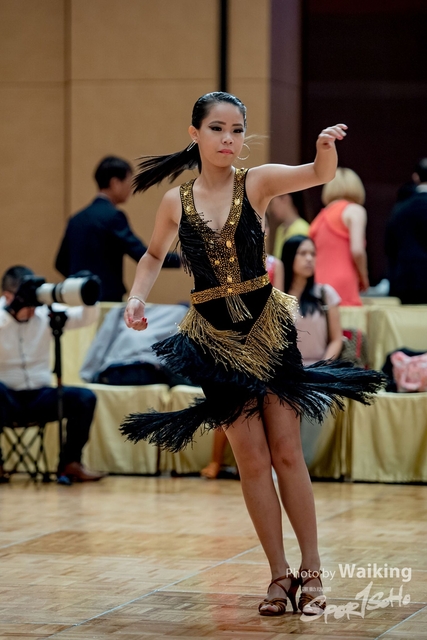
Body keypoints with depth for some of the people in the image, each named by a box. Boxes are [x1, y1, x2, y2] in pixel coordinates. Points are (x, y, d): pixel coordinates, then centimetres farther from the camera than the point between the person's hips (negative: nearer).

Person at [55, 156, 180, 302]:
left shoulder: (77, 219, 13)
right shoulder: (113, 216, -10)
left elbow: (61, 263, 20)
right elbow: (142, 255, -18)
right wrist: (183, 259, -12)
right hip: (106, 300, -8)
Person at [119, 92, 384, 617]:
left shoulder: (257, 183, -6)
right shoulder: (176, 201, -1)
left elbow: (319, 175, -23)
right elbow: (154, 255, 17)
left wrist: (326, 147, -44)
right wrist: (136, 298, -1)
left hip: (267, 328, -1)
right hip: (214, 337, 1)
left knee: (286, 452, 0)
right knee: (252, 460, 5)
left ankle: (311, 570, 11)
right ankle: (279, 574, 14)